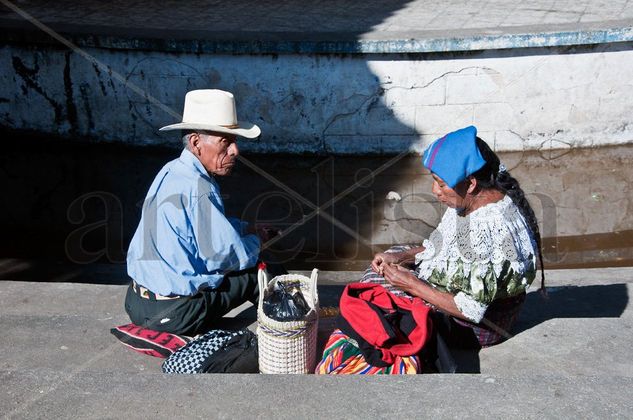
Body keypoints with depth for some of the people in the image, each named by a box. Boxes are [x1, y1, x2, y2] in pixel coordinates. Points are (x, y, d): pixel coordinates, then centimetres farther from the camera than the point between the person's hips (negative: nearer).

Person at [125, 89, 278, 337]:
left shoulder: (172, 171, 6)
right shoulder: (197, 188, -24)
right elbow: (225, 257, -20)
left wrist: (247, 229, 11)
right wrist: (256, 241, 0)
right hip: (173, 314, -9)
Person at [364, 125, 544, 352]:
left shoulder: (489, 232, -36)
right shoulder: (470, 200, -8)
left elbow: (472, 310, -30)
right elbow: (440, 246, 8)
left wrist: (412, 285, -25)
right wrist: (400, 257, -6)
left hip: (478, 326, -9)